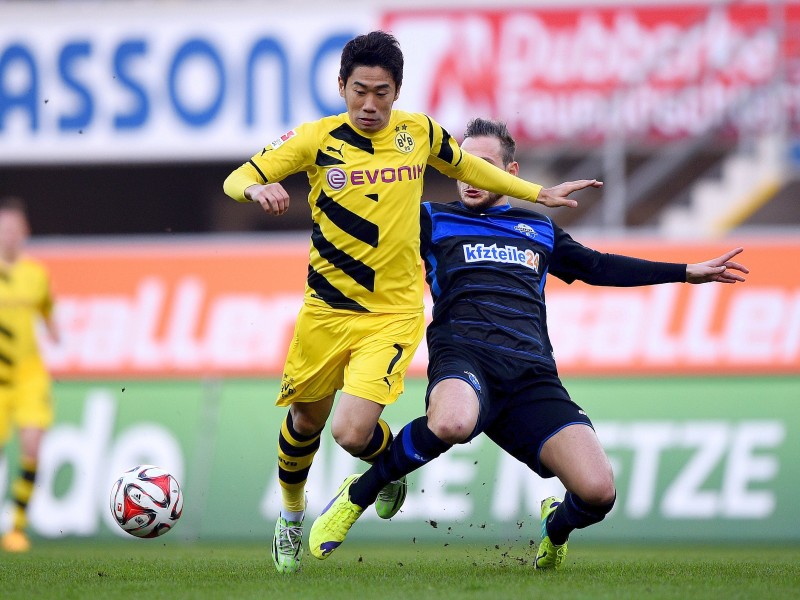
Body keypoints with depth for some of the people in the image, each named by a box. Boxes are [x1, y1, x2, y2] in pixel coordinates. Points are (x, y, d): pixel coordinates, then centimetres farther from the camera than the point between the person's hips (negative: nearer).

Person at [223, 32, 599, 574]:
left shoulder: (419, 132, -2)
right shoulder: (317, 139, -7)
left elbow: (464, 165, 20)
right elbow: (235, 180, -5)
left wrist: (539, 193, 24)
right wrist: (258, 188, -29)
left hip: (394, 312, -1)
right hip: (326, 308, 1)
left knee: (352, 432, -18)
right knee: (305, 421, 16)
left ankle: (390, 462, 18)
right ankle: (291, 517, 45)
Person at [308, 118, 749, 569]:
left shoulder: (539, 230, 29)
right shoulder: (435, 220, 19)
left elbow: (599, 267, 39)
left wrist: (688, 273, 39)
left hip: (532, 375, 3)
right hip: (465, 357, -3)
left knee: (598, 493, -17)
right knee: (451, 423, -44)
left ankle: (556, 527, 22)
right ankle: (357, 496, -17)